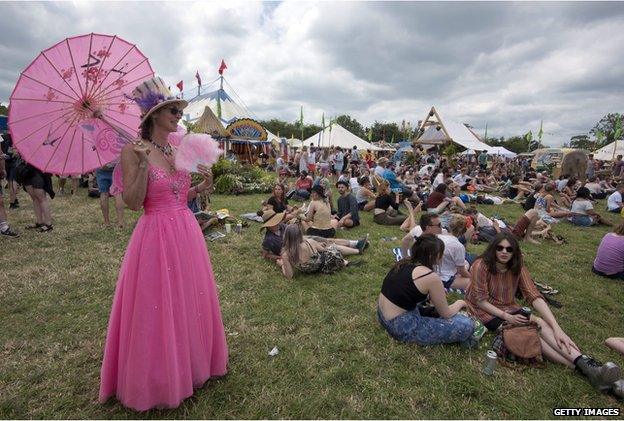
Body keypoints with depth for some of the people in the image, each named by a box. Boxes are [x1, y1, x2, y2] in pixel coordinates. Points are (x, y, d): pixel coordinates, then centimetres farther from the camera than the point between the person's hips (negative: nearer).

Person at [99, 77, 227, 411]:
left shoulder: (179, 151, 10)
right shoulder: (133, 151, -8)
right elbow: (133, 202, -13)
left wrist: (200, 187, 0)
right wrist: (143, 163, -22)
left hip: (187, 233, 7)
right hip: (156, 236, -6)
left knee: (190, 300, 16)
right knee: (157, 307, 5)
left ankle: (190, 362, 39)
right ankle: (157, 381, 29)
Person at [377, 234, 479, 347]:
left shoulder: (404, 262, 3)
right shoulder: (431, 277, -19)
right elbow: (446, 314, -4)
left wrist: (437, 293, 22)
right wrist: (460, 303, 16)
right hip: (401, 327, -9)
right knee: (467, 325, -8)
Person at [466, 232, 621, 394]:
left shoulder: (517, 267, -5)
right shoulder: (481, 266, -20)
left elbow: (534, 296, -15)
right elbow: (480, 301, -16)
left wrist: (557, 328, -24)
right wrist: (507, 317, -23)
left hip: (509, 308, 5)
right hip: (486, 311, -5)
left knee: (540, 324, -23)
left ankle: (584, 362, -37)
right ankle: (580, 367, -33)